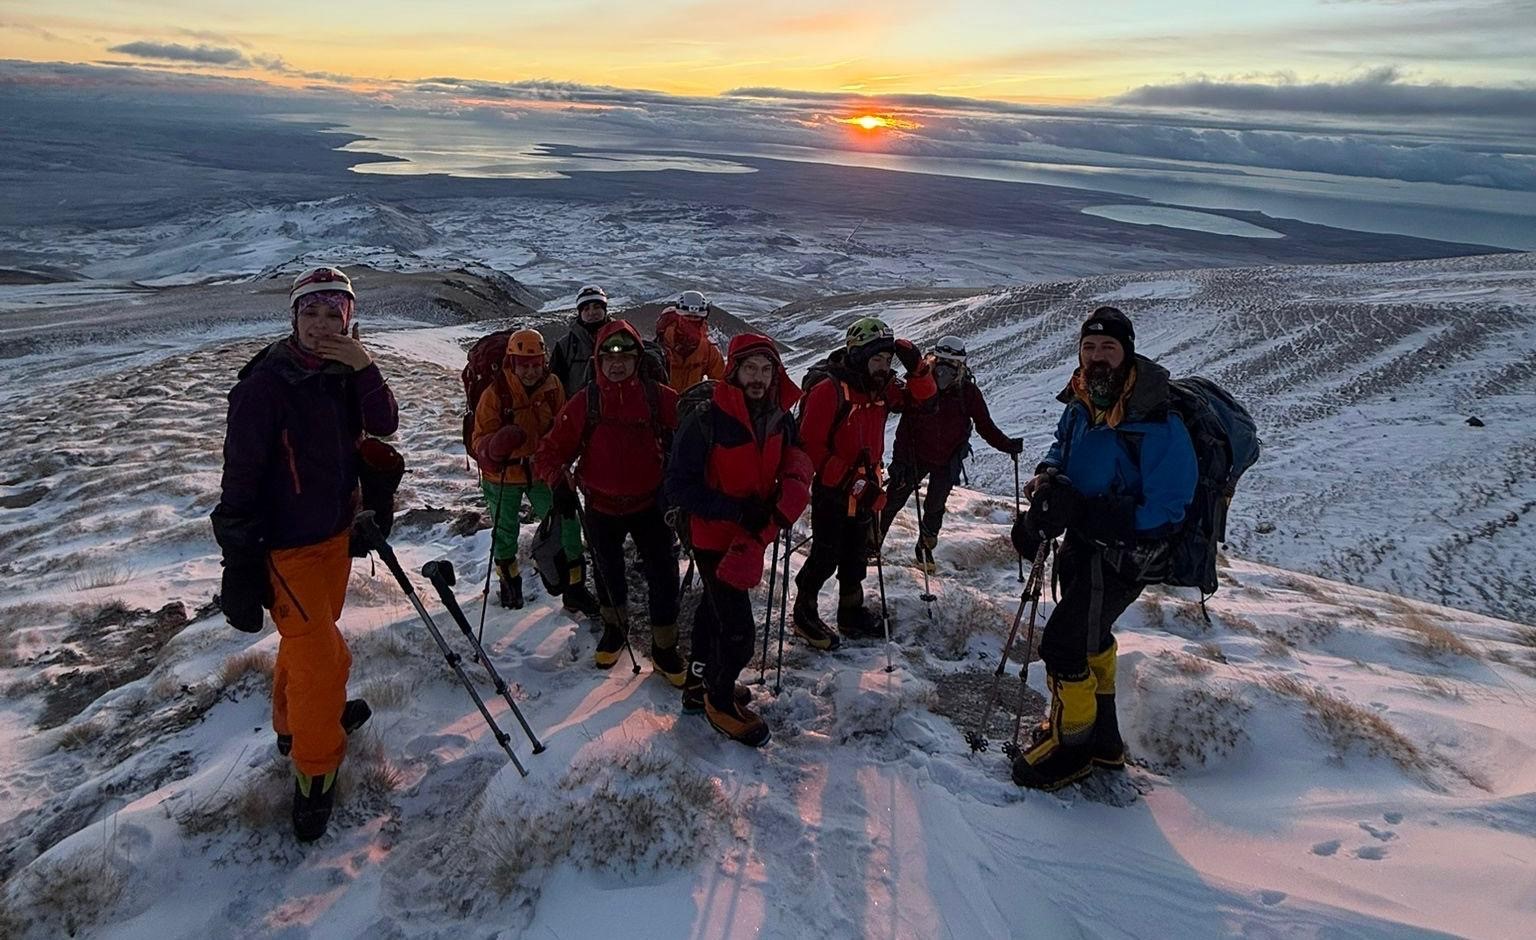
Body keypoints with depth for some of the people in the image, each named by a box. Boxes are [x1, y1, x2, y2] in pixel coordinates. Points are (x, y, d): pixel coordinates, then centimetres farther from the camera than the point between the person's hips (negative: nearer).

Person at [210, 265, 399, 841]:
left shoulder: (343, 373, 1)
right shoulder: (266, 384, -20)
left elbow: (383, 426, -7)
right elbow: (240, 476, -19)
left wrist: (365, 370, -23)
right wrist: (240, 563, -19)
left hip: (335, 533, 7)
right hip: (285, 545, -7)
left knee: (309, 642, 24)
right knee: (320, 655, -6)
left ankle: (296, 720, 47)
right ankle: (314, 771, 13)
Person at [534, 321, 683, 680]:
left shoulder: (659, 399, -11)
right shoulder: (584, 402, -9)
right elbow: (552, 449, -5)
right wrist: (559, 481, -24)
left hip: (649, 504, -1)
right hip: (601, 506, 1)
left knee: (663, 576, 2)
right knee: (608, 574, 21)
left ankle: (664, 648, 23)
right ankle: (615, 626, 49)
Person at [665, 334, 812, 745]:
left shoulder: (780, 420, -5)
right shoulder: (706, 422, -24)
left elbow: (794, 462, 13)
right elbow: (679, 487, -22)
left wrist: (792, 488, -9)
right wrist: (736, 510, -27)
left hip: (751, 537, 7)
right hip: (715, 537, -7)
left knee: (716, 608, 24)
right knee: (738, 630, -5)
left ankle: (700, 684, 44)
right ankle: (720, 701, 21)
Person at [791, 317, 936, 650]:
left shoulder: (882, 388, 2)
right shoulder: (828, 389, -21)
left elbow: (922, 393, 11)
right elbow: (810, 445, -22)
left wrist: (916, 367, -10)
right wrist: (847, 479, -23)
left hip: (865, 489, 7)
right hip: (831, 490, -7)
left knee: (856, 555, 18)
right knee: (826, 557, 3)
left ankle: (851, 612, 34)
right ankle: (804, 614, 21)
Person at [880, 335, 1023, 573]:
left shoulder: (969, 392, -9)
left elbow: (986, 426, -3)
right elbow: (905, 425, -10)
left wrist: (1008, 445, -17)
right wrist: (898, 460, -14)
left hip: (947, 462, 0)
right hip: (916, 456, 0)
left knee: (935, 508, 11)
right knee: (894, 499, 4)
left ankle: (926, 547, 32)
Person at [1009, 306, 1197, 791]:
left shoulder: (1154, 421, -26)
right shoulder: (1082, 402, -3)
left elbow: (1163, 509, -27)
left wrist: (1083, 513, -32)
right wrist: (1048, 474, -3)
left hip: (1125, 553, -9)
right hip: (1084, 540, 9)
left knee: (1062, 645, -7)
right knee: (1090, 635, 24)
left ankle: (1070, 747, 17)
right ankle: (1102, 738, 46)